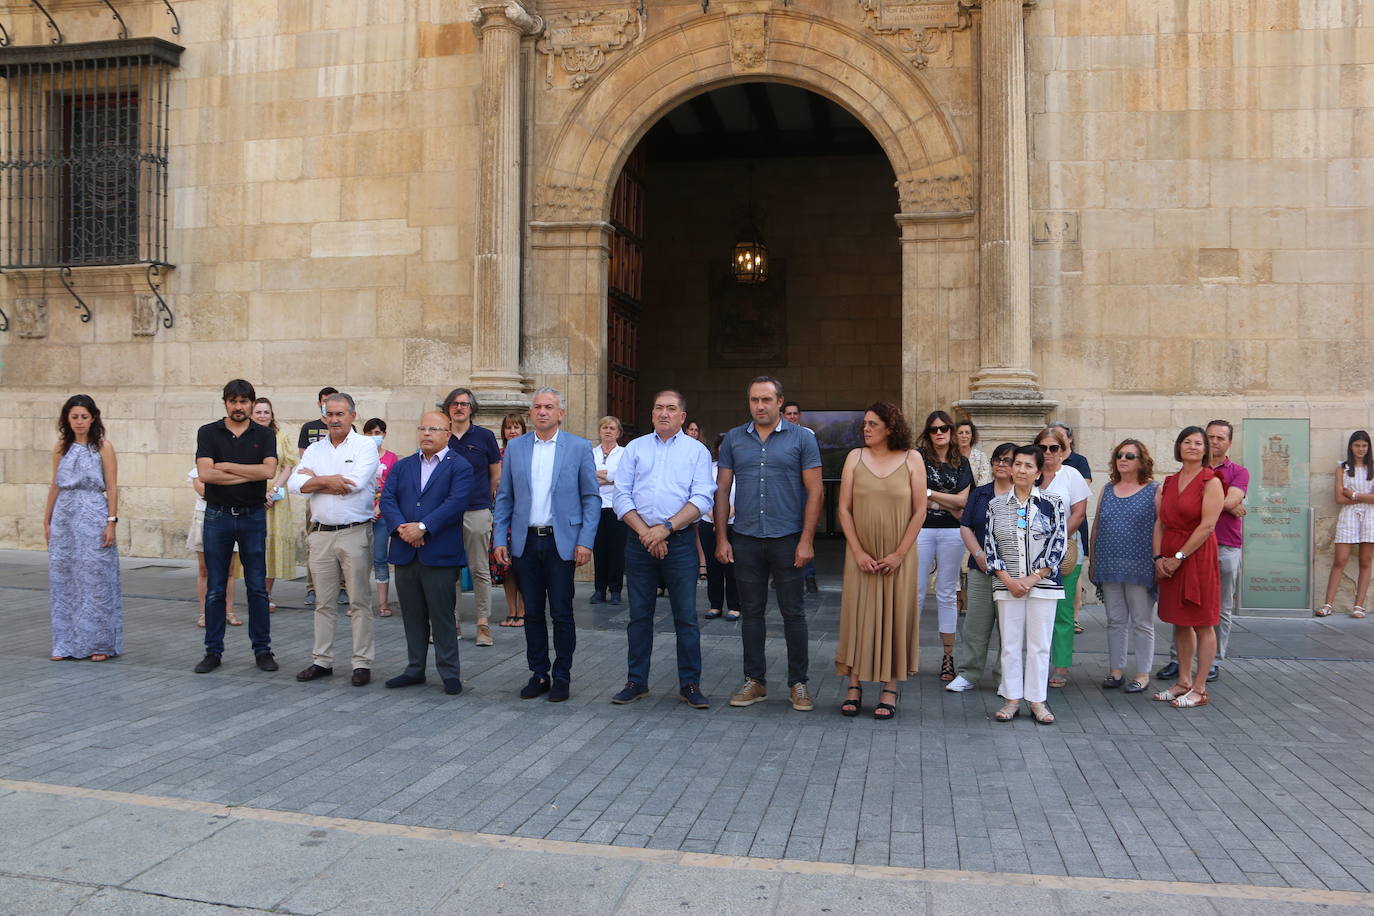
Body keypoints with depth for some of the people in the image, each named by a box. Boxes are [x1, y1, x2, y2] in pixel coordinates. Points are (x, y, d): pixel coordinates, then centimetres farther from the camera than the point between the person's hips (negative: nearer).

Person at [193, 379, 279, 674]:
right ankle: (213, 650, 15)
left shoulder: (264, 435, 4)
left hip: (253, 517, 0)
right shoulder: (208, 433, 1)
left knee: (257, 587, 5)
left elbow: (269, 470, -13)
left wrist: (226, 466, -12)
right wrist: (250, 474, -12)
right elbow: (205, 474, -13)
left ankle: (262, 649, 13)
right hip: (217, 516, 0)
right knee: (215, 588, 5)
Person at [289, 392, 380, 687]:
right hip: (321, 534, 5)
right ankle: (322, 660, 19)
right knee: (324, 602, 11)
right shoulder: (314, 450, 13)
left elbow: (355, 484, -16)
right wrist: (329, 480, -12)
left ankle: (362, 663, 4)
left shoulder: (365, 446, -1)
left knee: (359, 601, -1)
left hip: (355, 533, -5)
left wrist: (316, 479, -5)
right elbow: (295, 483, 0)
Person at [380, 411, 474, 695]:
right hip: (405, 553, 5)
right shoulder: (402, 466, 15)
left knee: (442, 617, 1)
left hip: (439, 554, -5)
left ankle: (450, 674, 10)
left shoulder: (460, 467, -1)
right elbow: (387, 499, 3)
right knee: (413, 616, 13)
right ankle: (415, 669, 24)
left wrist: (422, 527, -20)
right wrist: (401, 527, -14)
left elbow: (456, 502, -14)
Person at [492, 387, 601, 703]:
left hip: (561, 542, -3)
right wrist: (500, 538, 3)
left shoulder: (579, 447, 0)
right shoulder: (515, 447, 8)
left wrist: (586, 541, -8)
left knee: (561, 614, 2)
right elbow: (504, 497, 11)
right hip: (525, 541, 3)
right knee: (532, 612, 9)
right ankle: (539, 674, 20)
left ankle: (562, 676, 14)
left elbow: (591, 497, 0)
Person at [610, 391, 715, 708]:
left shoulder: (697, 451, 5)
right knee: (639, 615, 8)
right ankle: (637, 682, 18)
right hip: (639, 541, 2)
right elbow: (622, 496, 4)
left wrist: (666, 527, -15)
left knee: (686, 616, 0)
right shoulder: (635, 448, 11)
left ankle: (690, 684, 9)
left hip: (680, 541, -2)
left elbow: (702, 499, -5)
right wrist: (645, 532, -9)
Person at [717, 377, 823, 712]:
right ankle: (755, 680, 20)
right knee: (752, 611, 9)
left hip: (787, 539, -2)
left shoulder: (802, 438, 0)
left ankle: (798, 682, 15)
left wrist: (806, 540, -10)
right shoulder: (734, 439, 7)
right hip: (746, 539, 2)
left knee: (793, 612, 3)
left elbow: (814, 492, -3)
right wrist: (721, 538, 1)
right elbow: (722, 491, 8)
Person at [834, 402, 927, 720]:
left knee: (895, 617, 4)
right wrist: (858, 552, -8)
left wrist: (899, 554, -9)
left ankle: (890, 689, 12)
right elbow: (844, 508, 1)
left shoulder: (911, 459, -1)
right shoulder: (855, 457, 3)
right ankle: (854, 685, 12)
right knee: (857, 615, 3)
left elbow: (919, 511, -3)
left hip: (898, 557, -1)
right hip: (861, 556, 1)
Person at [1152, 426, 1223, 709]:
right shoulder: (1169, 482, 12)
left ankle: (1199, 689, 6)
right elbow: (1160, 523, 9)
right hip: (1170, 558, 6)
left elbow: (1207, 525, -15)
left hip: (1197, 556, -6)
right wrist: (1159, 557, -3)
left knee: (1202, 624, 1)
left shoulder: (1211, 481, -7)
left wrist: (1179, 557, -14)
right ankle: (1184, 681, 21)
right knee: (1180, 622, 12)